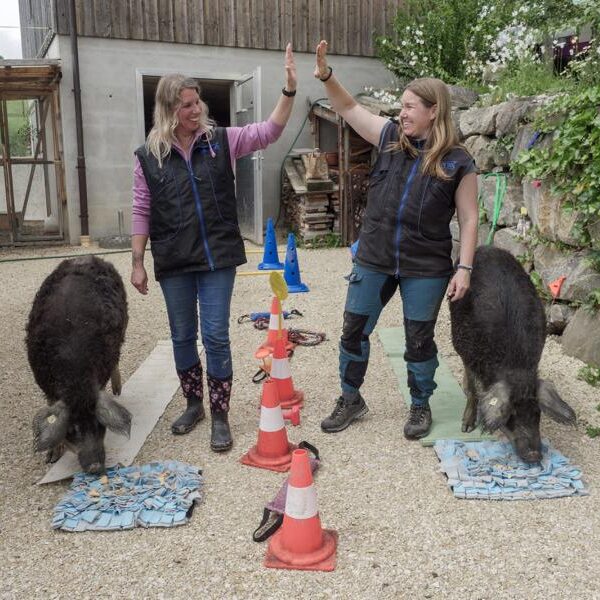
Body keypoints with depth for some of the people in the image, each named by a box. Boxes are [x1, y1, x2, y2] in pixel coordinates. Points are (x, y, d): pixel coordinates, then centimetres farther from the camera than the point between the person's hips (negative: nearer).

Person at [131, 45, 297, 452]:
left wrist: (290, 89, -20)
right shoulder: (149, 156, 1)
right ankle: (193, 404, 33)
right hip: (174, 263, 1)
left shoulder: (221, 141, 1)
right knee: (183, 337, 13)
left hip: (217, 257, -1)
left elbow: (269, 132, -7)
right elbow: (142, 212, 4)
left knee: (216, 336, 0)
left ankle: (220, 417, 13)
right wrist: (138, 262, 2)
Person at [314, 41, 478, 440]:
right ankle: (351, 400, 31)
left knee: (419, 339, 10)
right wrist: (326, 75, -6)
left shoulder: (458, 162, -6)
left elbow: (469, 219, -4)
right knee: (354, 330, 11)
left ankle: (421, 406, 32)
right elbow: (350, 109, 9)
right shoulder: (391, 138, 3)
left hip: (425, 269, -3)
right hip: (373, 259, 4)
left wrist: (464, 268, -10)